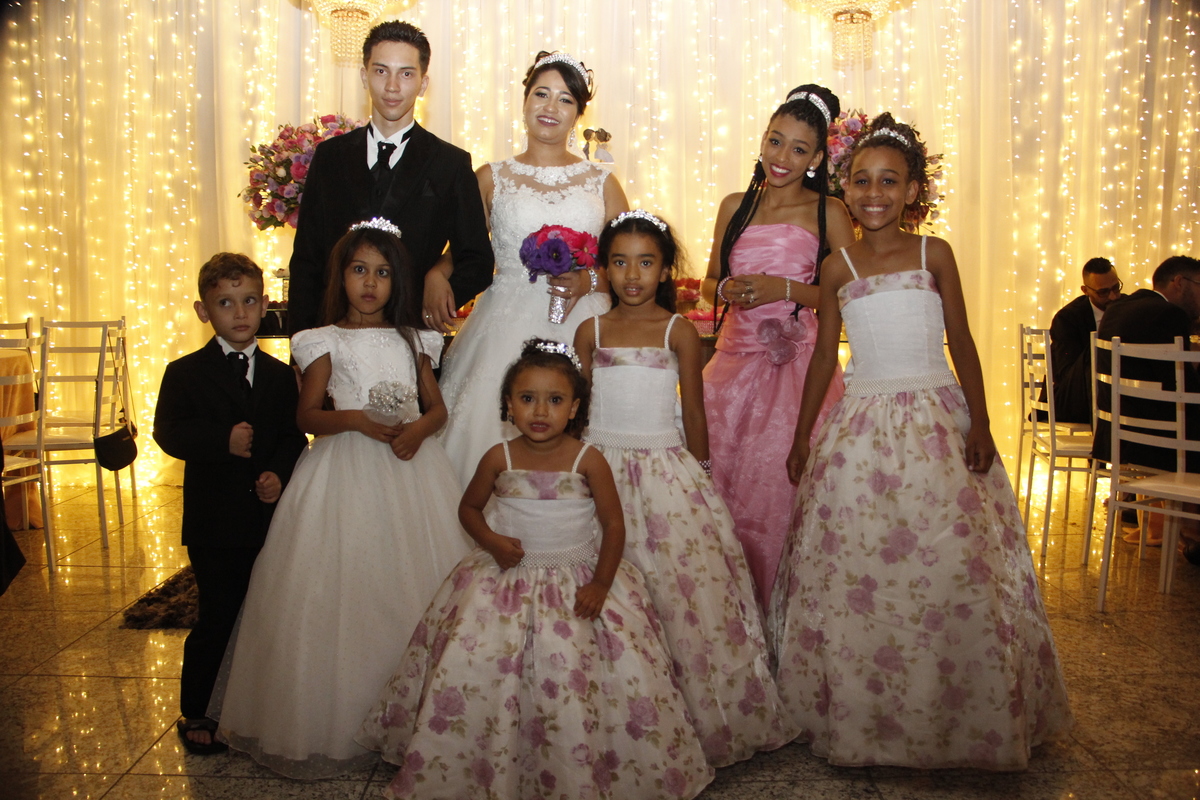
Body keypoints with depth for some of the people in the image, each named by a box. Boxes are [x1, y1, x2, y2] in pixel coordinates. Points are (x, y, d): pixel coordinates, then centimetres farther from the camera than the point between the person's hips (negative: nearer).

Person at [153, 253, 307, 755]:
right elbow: (168, 432, -11)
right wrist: (224, 440, -22)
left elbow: (293, 436, 4)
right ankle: (196, 714, 22)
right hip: (215, 523, -3)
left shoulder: (279, 375, 9)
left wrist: (280, 473, -14)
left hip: (269, 520, 3)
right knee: (215, 621, 4)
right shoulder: (185, 373, -1)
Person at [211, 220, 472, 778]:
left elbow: (438, 406, 11)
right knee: (345, 589, -5)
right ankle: (342, 721, 9)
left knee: (414, 586, 2)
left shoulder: (412, 339, 14)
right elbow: (307, 415, 0)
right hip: (348, 469, -2)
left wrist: (418, 428, -11)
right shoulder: (328, 342, 5)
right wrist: (358, 420, -17)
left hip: (411, 465, 3)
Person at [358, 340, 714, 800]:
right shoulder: (499, 458, -2)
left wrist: (601, 583, -9)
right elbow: (469, 508, 12)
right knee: (473, 667, -7)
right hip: (505, 582, 2)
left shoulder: (588, 461, -7)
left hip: (577, 583, -1)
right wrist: (491, 540, -7)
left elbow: (614, 524, -2)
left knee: (576, 672, -11)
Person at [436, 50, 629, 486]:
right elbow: (462, 254, 10)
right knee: (494, 431, -12)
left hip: (584, 332, 0)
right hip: (507, 330, 0)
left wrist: (589, 281, -7)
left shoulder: (601, 182, 14)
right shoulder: (492, 178, 12)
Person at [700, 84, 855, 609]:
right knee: (721, 477, 1)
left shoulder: (827, 212, 1)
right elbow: (711, 281, 20)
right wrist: (727, 289, -2)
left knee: (780, 485, -5)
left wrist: (785, 289, -14)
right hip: (736, 359, 4)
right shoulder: (736, 207, 12)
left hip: (798, 363, -3)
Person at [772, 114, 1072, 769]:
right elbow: (824, 356, 10)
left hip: (937, 420, -1)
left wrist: (979, 426, -4)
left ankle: (967, 719, 19)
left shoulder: (933, 254, 3)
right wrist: (801, 437, 11)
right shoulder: (837, 268, 6)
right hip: (862, 428, 1)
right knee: (855, 572, 3)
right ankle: (858, 714, 20)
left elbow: (962, 344, 3)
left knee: (954, 567, 0)